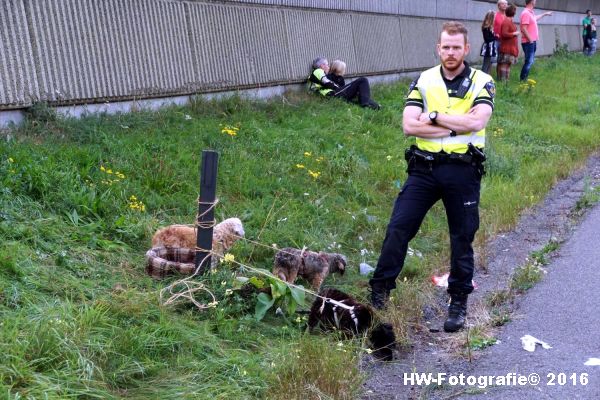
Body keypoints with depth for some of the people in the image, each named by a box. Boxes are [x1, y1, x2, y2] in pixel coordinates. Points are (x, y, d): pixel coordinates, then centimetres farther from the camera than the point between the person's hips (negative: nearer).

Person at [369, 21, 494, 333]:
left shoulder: (482, 83, 0)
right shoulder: (423, 81, 4)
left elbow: (477, 122, -18)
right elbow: (409, 126, -9)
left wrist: (434, 116, -11)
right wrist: (456, 125, -13)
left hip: (463, 171, -1)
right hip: (424, 167, 1)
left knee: (462, 237, 8)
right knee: (398, 228, -3)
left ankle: (458, 302, 22)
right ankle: (379, 290, 9)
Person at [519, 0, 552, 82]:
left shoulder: (531, 13, 13)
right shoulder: (526, 13, -18)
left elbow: (535, 18, 38)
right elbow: (523, 29, -23)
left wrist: (545, 14, 47)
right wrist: (530, 39, -20)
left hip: (532, 41, 10)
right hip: (528, 42, -10)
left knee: (530, 61, 14)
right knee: (529, 61, -10)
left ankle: (525, 78, 19)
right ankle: (523, 80, -6)